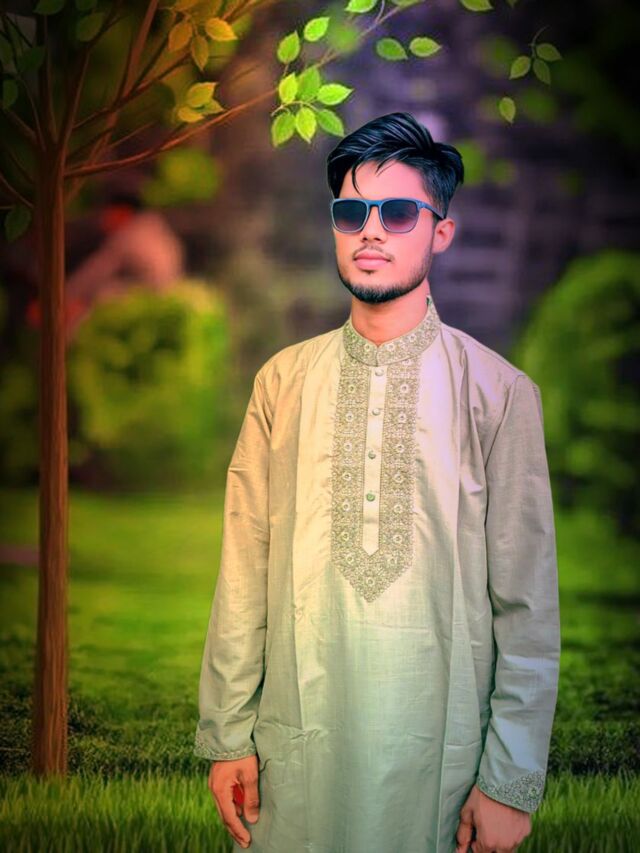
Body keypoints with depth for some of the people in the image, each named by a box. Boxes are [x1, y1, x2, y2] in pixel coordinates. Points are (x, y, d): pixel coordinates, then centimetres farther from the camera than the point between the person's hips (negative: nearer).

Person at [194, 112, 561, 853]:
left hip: (437, 748, -1)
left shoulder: (500, 392, -4)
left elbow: (526, 601, -4)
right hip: (295, 742, 2)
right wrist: (227, 735, 2)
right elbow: (244, 567, 4)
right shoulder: (283, 380, 4)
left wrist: (511, 780, -5)